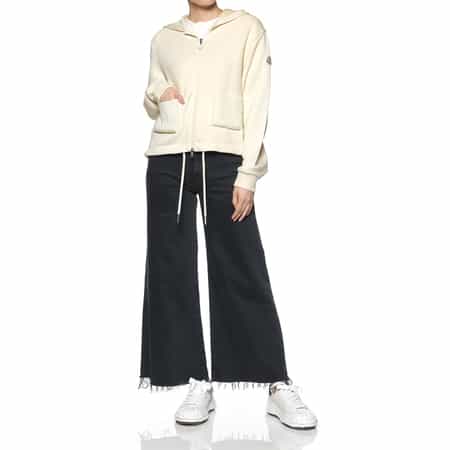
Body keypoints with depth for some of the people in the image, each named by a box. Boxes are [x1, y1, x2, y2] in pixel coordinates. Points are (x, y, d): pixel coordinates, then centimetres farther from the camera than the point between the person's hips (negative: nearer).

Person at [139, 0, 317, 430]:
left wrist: (248, 173, -10)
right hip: (167, 161, 4)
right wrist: (157, 96, 0)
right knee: (173, 273, -1)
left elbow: (256, 101, 0)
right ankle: (198, 383, 7)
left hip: (222, 161, -3)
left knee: (244, 274, -6)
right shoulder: (164, 38, 17)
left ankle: (278, 386, 2)